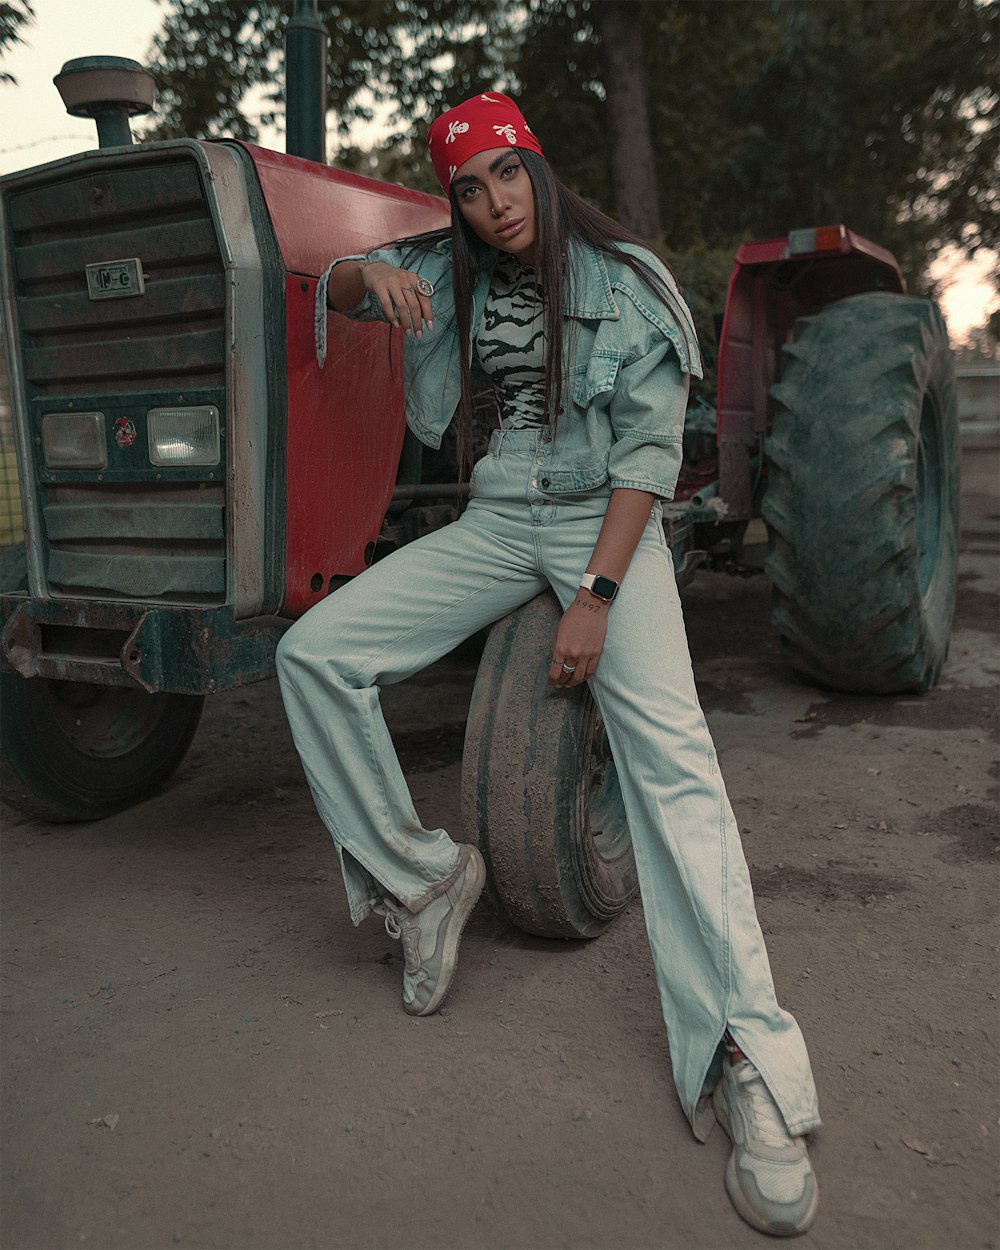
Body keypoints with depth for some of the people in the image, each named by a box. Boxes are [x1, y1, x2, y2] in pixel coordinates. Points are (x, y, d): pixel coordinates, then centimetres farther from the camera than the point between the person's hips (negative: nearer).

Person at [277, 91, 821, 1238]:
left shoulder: (624, 285, -6)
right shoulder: (452, 268, 8)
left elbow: (649, 451, -10)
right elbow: (336, 288, 16)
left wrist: (596, 596, -19)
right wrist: (370, 274, -11)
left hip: (604, 524, -4)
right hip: (493, 521, 4)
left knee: (667, 749, -24)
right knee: (313, 653, -13)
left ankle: (746, 1058, -23)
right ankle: (420, 875, -1)